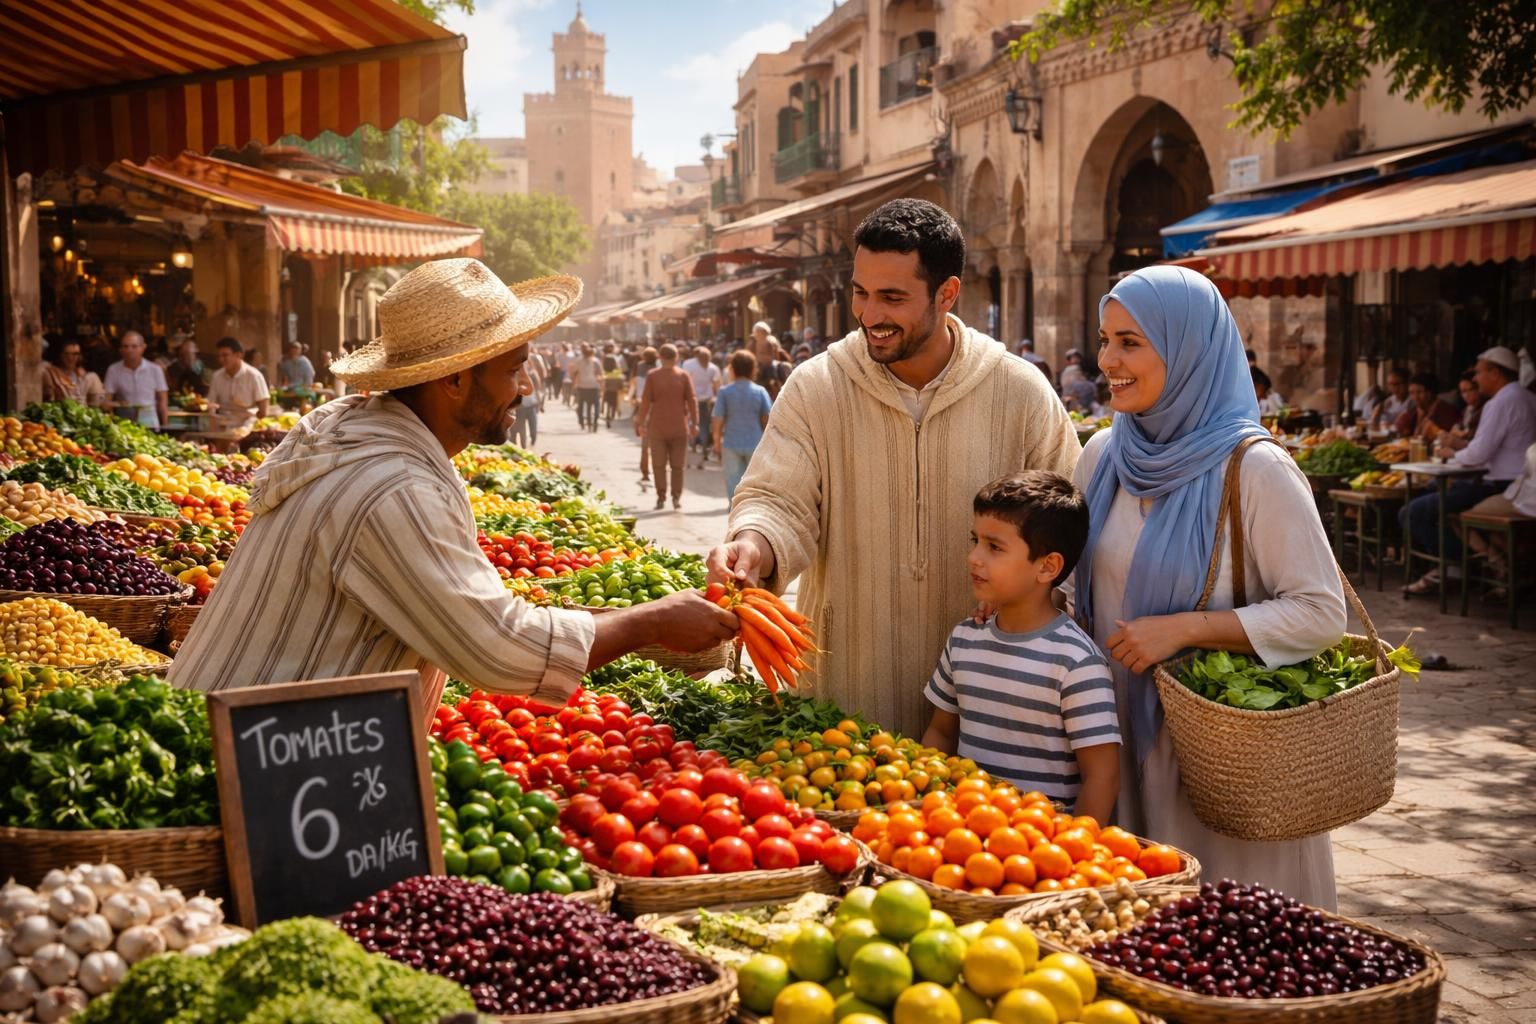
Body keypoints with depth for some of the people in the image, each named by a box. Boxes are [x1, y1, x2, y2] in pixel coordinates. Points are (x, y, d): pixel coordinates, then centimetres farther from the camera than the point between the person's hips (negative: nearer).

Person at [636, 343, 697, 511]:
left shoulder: (652, 376, -3)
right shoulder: (684, 376, -1)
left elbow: (645, 401, -3)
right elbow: (691, 401, -2)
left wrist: (641, 423, 3)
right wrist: (694, 423, 3)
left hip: (657, 427, -1)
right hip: (679, 427, 1)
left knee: (659, 465, 6)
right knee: (677, 465, 8)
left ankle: (661, 498, 3)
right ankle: (677, 497, 4)